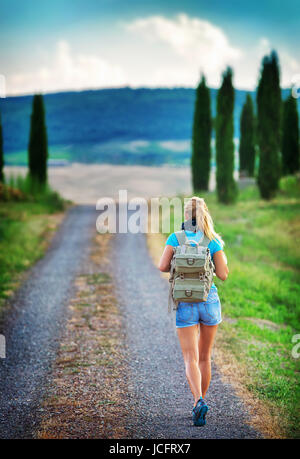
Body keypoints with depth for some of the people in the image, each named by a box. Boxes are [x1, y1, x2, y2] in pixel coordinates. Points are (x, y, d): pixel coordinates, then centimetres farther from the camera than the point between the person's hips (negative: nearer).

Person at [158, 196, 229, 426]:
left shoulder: (175, 238, -3)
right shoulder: (214, 241, -4)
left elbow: (163, 266, -7)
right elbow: (223, 275, -5)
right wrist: (223, 260, 16)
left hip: (185, 304, -1)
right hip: (210, 301, 1)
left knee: (191, 359, -3)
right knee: (205, 357, 18)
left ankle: (199, 401, -25)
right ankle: (200, 402, 27)